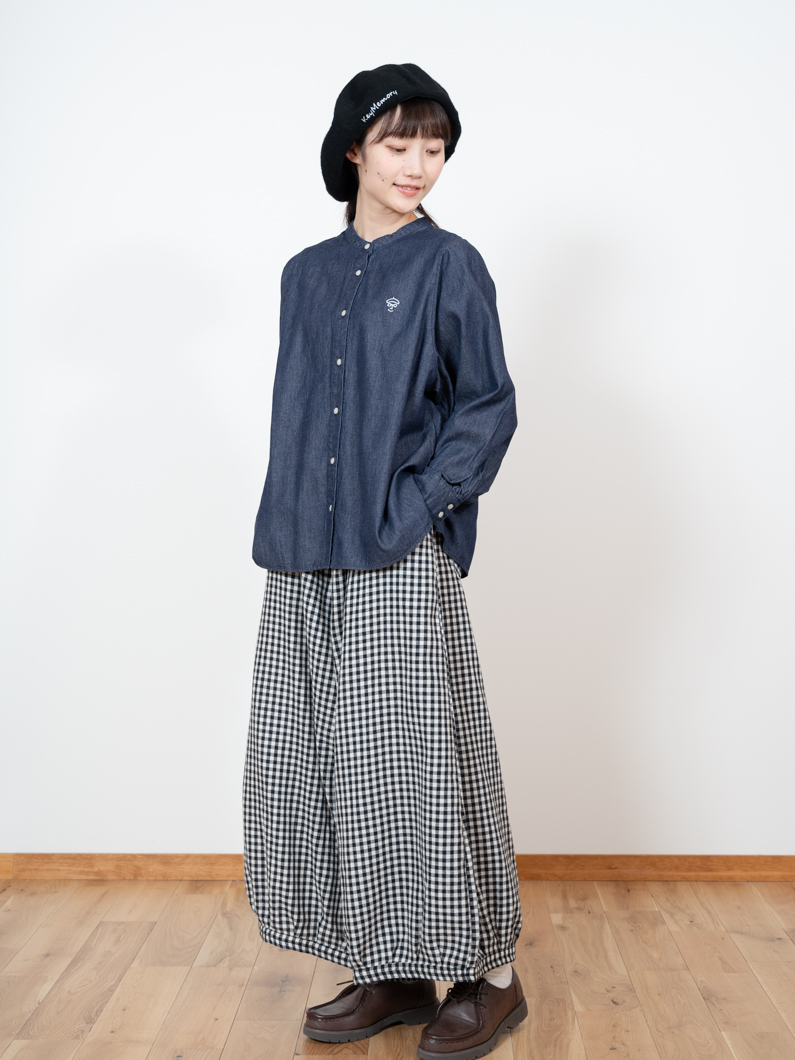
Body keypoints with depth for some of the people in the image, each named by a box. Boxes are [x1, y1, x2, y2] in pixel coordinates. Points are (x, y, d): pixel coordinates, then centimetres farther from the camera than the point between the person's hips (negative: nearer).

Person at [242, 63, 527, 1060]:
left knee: (418, 761, -2)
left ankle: (490, 977, 17)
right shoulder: (306, 274, 16)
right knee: (321, 762, 8)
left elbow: (488, 407, -2)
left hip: (401, 564, -5)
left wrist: (418, 504, -12)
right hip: (304, 563, 6)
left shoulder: (449, 266, 2)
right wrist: (290, 520, 7)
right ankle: (388, 975, 24)